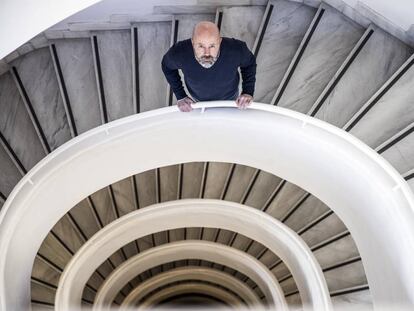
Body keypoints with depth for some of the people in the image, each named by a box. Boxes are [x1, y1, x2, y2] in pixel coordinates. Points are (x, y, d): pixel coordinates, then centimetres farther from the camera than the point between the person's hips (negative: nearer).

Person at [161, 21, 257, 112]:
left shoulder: (236, 50, -39)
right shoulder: (179, 53, -38)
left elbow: (250, 63, -14)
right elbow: (167, 66, -13)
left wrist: (248, 92, -22)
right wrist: (180, 96, -15)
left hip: (230, 98, 0)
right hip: (198, 100, 0)